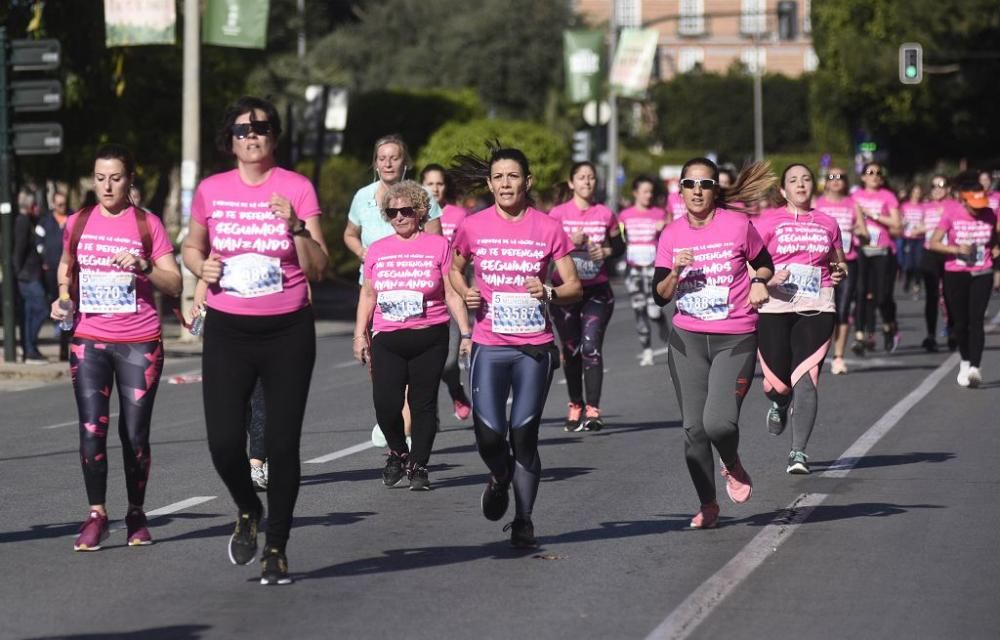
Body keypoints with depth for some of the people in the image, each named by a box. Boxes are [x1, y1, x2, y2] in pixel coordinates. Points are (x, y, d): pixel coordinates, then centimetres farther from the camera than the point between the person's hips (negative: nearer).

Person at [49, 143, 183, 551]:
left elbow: (174, 284, -1)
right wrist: (64, 297, 5)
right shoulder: (78, 223, 7)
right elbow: (66, 268, 24)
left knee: (134, 433, 2)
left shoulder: (147, 224, 0)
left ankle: (136, 514, 17)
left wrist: (144, 266, -18)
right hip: (89, 339, 2)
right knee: (91, 429, -8)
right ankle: (96, 515, 1)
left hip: (139, 343, -2)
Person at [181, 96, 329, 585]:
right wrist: (201, 267, -2)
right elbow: (191, 245, 20)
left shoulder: (297, 188, -2)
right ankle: (248, 511, 25)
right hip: (227, 331, 1)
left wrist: (295, 227, -21)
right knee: (224, 443, -8)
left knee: (283, 443, 0)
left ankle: (277, 549, 15)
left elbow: (317, 269, -5)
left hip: (288, 330, -1)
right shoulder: (211, 191, 3)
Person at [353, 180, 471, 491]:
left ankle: (418, 466, 9)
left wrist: (466, 333, -3)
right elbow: (368, 295, 18)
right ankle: (398, 453, 14)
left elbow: (452, 294, 2)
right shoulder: (377, 250, 11)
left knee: (423, 403, -1)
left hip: (429, 338, -2)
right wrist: (360, 334, 11)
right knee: (385, 403, -10)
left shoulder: (438, 245, 2)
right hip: (387, 339, 2)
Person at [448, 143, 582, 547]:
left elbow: (574, 287, 4)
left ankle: (523, 521, 14)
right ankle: (501, 478, 27)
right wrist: (465, 293, -1)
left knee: (524, 434, 0)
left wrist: (549, 293, -16)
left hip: (535, 347, -1)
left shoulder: (548, 228, -1)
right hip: (489, 346, 1)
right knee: (489, 434, -8)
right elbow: (454, 269, 19)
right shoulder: (473, 227, 2)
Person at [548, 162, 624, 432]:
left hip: (597, 290, 0)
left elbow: (620, 247, 15)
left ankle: (593, 410, -16)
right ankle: (575, 406, 22)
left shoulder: (605, 214, 5)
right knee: (571, 349, 7)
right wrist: (571, 241, -18)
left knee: (591, 346, -13)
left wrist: (606, 251, -6)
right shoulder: (558, 214, 0)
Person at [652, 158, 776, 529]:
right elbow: (660, 296, 3)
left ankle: (733, 466, 17)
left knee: (718, 422, -18)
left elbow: (764, 263, 13)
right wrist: (676, 271, -15)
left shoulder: (738, 226, -4)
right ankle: (707, 505, 17)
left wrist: (760, 283, -7)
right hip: (687, 341, 3)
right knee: (694, 428, 2)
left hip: (735, 339, -3)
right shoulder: (672, 235, 3)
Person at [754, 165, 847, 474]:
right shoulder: (767, 220, 3)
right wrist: (767, 278, -18)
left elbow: (838, 262, 27)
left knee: (806, 379, -9)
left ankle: (799, 452, -3)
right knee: (778, 383, -2)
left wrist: (840, 272, 5)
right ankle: (779, 403, 37)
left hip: (816, 309, 2)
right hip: (774, 307, -1)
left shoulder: (827, 224, 13)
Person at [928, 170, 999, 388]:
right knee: (960, 322, 6)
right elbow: (933, 243, -6)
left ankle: (975, 368, -21)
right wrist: (956, 249, -20)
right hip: (956, 274, 0)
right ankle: (965, 362, 26)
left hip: (982, 274, 0)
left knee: (976, 320, -13)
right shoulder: (951, 215, -6)